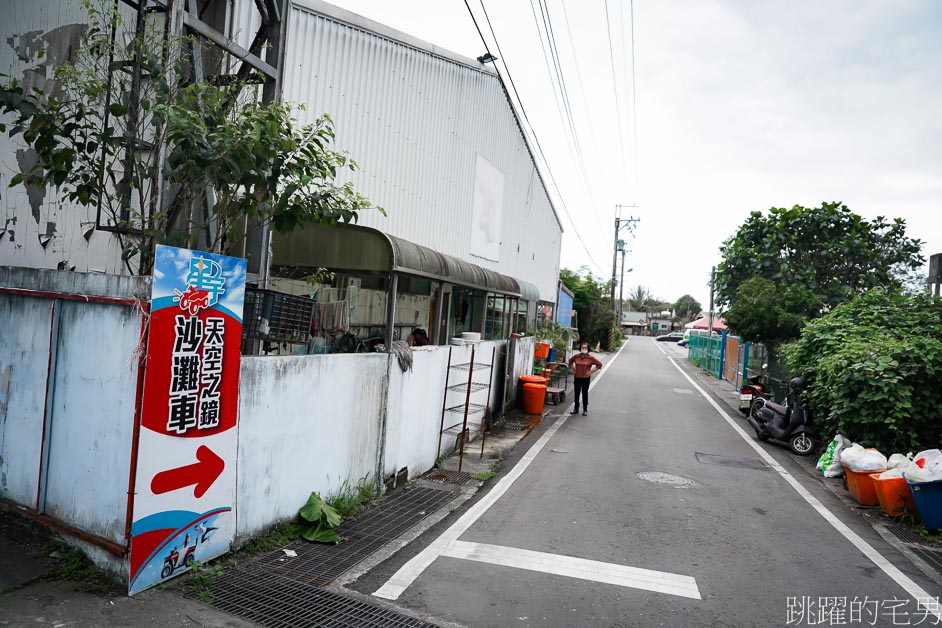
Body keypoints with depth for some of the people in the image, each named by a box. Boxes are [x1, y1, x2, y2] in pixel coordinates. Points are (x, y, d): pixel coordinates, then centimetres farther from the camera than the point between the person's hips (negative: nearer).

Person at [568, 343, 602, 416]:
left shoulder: (590, 358, -8)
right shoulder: (576, 356, 0)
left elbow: (599, 364, -2)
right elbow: (570, 361, 19)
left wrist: (591, 371, -7)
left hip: (586, 378, -3)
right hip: (577, 377, 3)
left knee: (585, 394, 3)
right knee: (576, 393, 10)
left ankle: (585, 410, 12)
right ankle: (576, 409, 21)